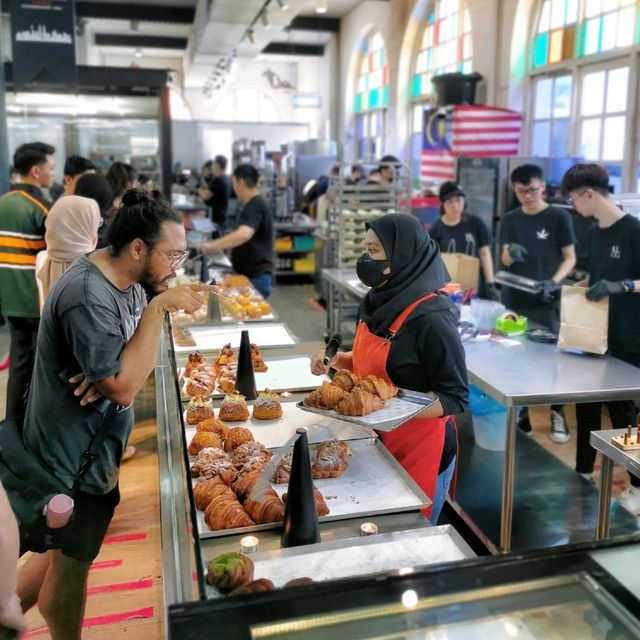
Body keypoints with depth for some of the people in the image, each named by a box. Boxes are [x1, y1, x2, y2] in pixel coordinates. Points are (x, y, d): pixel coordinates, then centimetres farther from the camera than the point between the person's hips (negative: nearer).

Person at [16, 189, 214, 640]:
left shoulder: (131, 280, -2)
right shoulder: (88, 297, -29)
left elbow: (140, 355, 7)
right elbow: (123, 388, -29)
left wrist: (114, 373, -16)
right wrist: (158, 307, -29)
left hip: (93, 448, 9)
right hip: (75, 457, -9)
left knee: (62, 550, 25)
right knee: (71, 562, 14)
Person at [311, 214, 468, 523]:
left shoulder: (431, 319, -24)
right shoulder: (380, 302, 1)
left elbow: (455, 399, -20)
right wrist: (339, 360, 0)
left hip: (419, 449, -7)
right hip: (377, 440, 7)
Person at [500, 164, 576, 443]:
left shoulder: (558, 217, -1)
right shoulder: (510, 220, 8)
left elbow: (570, 258, 0)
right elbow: (505, 261, 4)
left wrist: (554, 282, -18)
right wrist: (511, 253, -20)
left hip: (546, 302, -3)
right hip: (514, 300, 3)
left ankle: (558, 414, 15)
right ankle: (519, 413, 19)